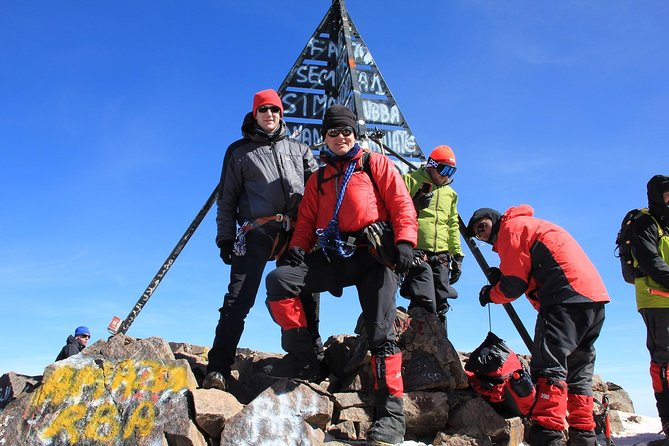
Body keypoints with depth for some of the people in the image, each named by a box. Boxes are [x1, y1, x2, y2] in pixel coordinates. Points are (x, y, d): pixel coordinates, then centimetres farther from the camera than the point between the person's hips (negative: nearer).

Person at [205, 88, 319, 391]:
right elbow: (227, 198, 14)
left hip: (296, 233, 3)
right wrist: (225, 237, 4)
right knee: (239, 299, -14)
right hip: (257, 232, -2)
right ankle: (218, 368, -15)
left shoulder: (298, 150, 25)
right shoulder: (239, 151, 19)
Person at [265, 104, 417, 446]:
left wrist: (404, 241, -14)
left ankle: (391, 413, -6)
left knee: (380, 333, -12)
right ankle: (303, 354, -5)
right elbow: (307, 220, 18)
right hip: (332, 256, 4)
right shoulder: (318, 179, 26)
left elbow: (401, 204, 3)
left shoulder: (376, 164, 15)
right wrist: (297, 247, -3)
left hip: (373, 253, -4)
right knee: (278, 280, -18)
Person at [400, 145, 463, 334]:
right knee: (425, 304, -16)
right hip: (416, 252, -6)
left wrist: (457, 255, 21)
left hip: (441, 256, 6)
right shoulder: (410, 181, 5)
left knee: (440, 307, 5)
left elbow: (453, 226, 26)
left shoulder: (450, 193, 24)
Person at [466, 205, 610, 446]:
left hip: (567, 296, -10)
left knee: (549, 364, -15)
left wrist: (490, 294, 15)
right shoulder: (532, 227, 32)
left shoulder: (511, 227, 2)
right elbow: (527, 277, 24)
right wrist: (501, 278, 10)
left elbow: (514, 285, -3)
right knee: (578, 369, 13)